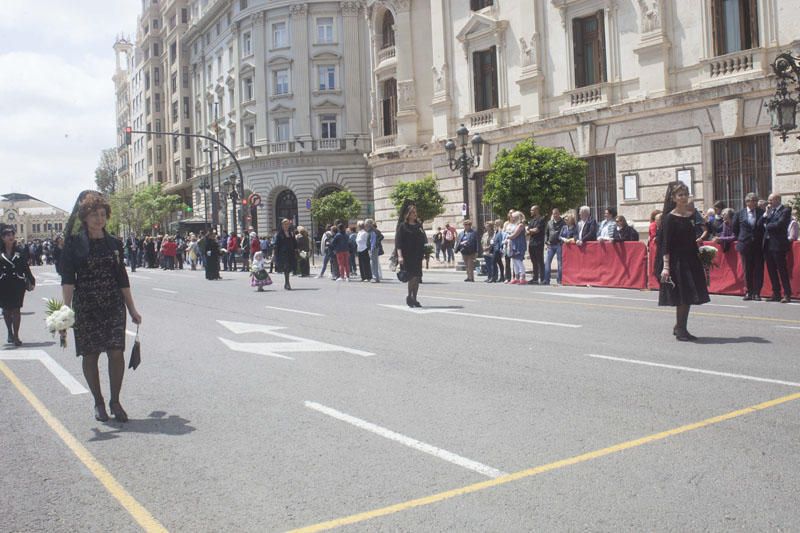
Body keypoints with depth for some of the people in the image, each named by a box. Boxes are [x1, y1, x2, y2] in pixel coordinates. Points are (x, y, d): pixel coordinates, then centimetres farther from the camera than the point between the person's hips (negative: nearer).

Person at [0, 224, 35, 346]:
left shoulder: (20, 252, 3)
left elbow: (26, 268, 5)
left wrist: (31, 281, 2)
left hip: (18, 284, 0)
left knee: (16, 309, -2)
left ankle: (16, 336, 3)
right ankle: (10, 332, 29)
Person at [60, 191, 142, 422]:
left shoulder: (114, 243, 8)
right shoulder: (75, 244, -1)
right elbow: (68, 279, -6)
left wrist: (132, 309, 13)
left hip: (113, 305, 2)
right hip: (86, 306, -2)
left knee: (116, 352, -7)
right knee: (90, 355, 4)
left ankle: (115, 401, 8)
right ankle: (98, 403, 20)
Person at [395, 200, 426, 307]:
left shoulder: (418, 225, 13)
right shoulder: (402, 226, -3)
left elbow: (424, 240, 19)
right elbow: (398, 242, -9)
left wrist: (426, 252, 13)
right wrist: (400, 256, -17)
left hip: (417, 256, 6)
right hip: (407, 256, -6)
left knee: (417, 278, 5)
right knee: (413, 276, -13)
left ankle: (414, 299, 15)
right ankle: (409, 297, 4)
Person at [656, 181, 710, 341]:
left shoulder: (692, 215, 8)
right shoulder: (669, 218, -9)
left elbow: (693, 240, 16)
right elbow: (665, 244, -13)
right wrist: (665, 266, -18)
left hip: (691, 260, 6)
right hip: (676, 261, -6)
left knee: (689, 296, 10)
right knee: (681, 297, -4)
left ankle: (680, 327, 23)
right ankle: (680, 329, 9)